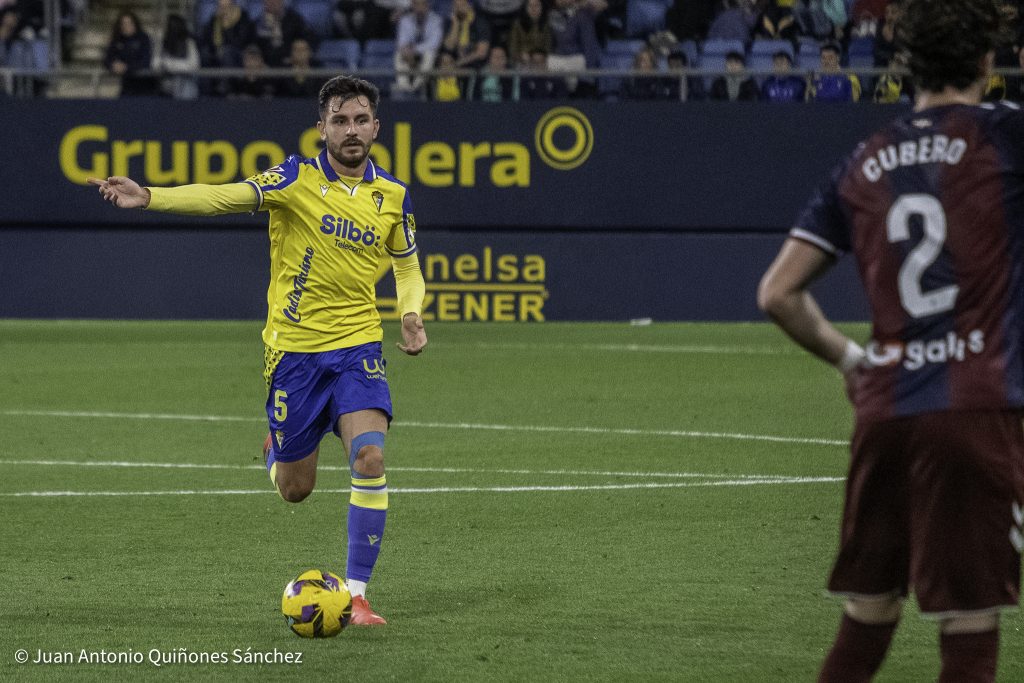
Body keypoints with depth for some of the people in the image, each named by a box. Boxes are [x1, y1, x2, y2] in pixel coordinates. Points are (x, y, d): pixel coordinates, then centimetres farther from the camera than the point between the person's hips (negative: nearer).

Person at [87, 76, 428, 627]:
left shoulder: (393, 196, 3)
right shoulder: (298, 178, -8)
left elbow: (408, 267, 18)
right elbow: (224, 197, -21)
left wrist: (411, 315, -3)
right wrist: (149, 198, -37)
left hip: (357, 348, 2)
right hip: (293, 349, -2)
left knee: (369, 459, -21)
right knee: (294, 489, 6)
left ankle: (357, 592, -11)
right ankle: (276, 447, 46)